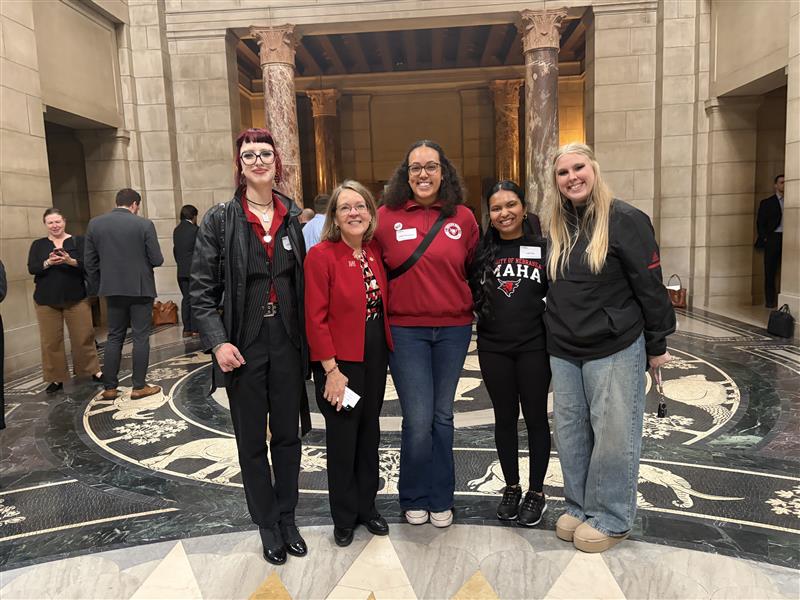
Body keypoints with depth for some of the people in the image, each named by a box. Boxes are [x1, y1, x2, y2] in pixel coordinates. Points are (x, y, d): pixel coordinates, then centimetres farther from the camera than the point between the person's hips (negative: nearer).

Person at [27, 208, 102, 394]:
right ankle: (56, 378, 14)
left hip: (76, 297, -2)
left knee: (83, 336, 3)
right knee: (51, 340, 4)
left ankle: (93, 370, 16)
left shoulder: (79, 242, 2)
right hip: (46, 300, 2)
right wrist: (48, 263, -22)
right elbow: (31, 268, -3)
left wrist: (71, 261, -27)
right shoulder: (38, 245, 8)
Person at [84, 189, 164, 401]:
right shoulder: (144, 224, -10)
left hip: (113, 289, 4)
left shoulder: (95, 224, 1)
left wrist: (96, 288, 13)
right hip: (140, 288, -4)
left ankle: (109, 388, 14)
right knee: (141, 337, 4)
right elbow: (157, 260, -9)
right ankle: (139, 387, 8)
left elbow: (90, 262, 3)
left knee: (114, 337, 13)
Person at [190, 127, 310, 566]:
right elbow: (202, 290, -4)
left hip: (288, 344, 2)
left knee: (287, 435, 12)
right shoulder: (219, 221, -3)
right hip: (244, 346, -2)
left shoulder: (293, 217, 5)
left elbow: (305, 281, 8)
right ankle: (267, 526, 28)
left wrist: (308, 341, 2)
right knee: (252, 440, 10)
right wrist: (217, 341, -16)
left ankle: (287, 519, 31)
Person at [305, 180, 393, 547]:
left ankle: (367, 506, 35)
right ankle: (344, 518, 26)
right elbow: (316, 319, -16)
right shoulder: (320, 255, -14)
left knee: (370, 432, 16)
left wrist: (388, 351, 3)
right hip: (339, 360, -6)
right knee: (342, 437, 7)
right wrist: (331, 370, -17)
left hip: (375, 355, 6)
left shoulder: (375, 252, 4)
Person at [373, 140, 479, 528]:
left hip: (453, 328, 2)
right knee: (418, 419, -1)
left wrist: (467, 306, 10)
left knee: (442, 416, 12)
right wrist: (390, 307, 4)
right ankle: (414, 499, 22)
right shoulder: (387, 217, -2)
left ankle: (440, 499, 29)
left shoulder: (462, 218, 2)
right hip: (405, 330, -2)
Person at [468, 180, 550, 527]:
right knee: (504, 417, 12)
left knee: (535, 417, 8)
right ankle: (511, 488, 28)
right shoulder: (482, 250, 5)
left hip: (533, 346, -2)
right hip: (493, 348, 2)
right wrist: (486, 314, -2)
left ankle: (536, 492, 23)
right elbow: (469, 292, 12)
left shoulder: (543, 246, -3)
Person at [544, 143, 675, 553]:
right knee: (571, 431, 13)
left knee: (613, 433, 2)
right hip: (563, 351, 6)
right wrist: (555, 332, 15)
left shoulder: (624, 220, -9)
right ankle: (579, 506, 29)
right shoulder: (557, 227, 9)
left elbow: (650, 284, -8)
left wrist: (657, 345, -7)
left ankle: (612, 518, 19)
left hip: (614, 350, -6)